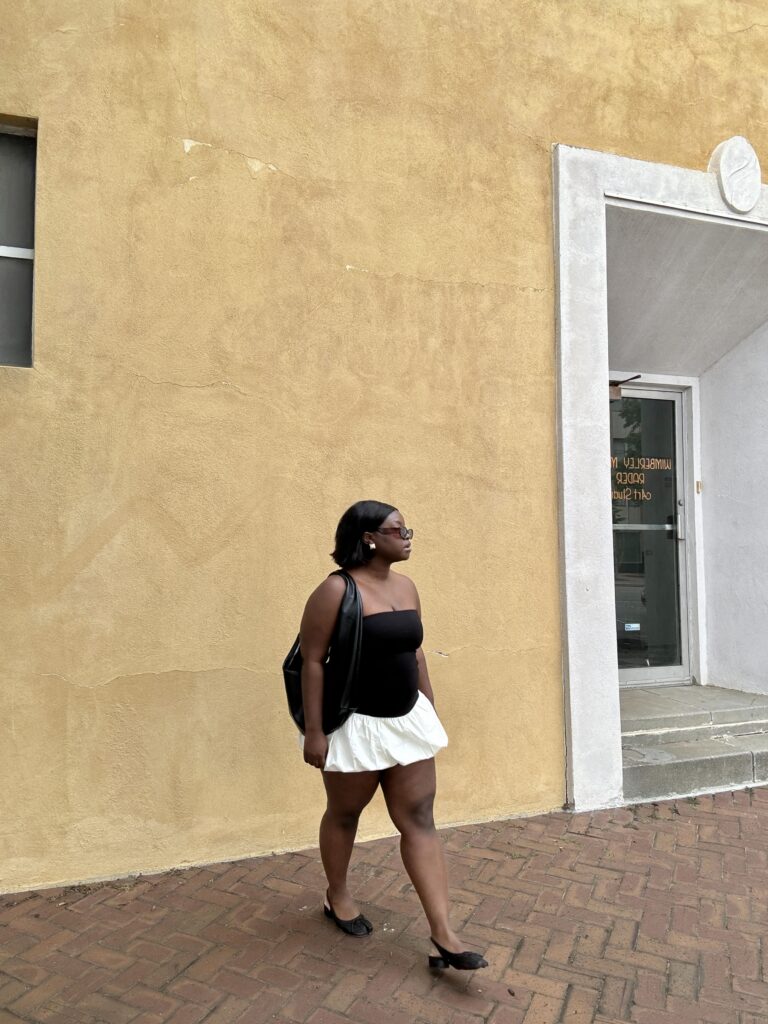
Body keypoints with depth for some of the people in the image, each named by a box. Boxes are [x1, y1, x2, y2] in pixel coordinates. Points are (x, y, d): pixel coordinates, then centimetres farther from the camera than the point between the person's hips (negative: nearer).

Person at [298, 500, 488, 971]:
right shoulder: (337, 590, -18)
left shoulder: (406, 586, 4)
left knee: (420, 822, 5)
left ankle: (444, 935, 11)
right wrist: (314, 731, -17)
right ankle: (338, 897, 42)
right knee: (344, 814, 17)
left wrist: (431, 709, 14)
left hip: (408, 720, 6)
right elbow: (312, 661, -17)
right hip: (356, 724, -6)